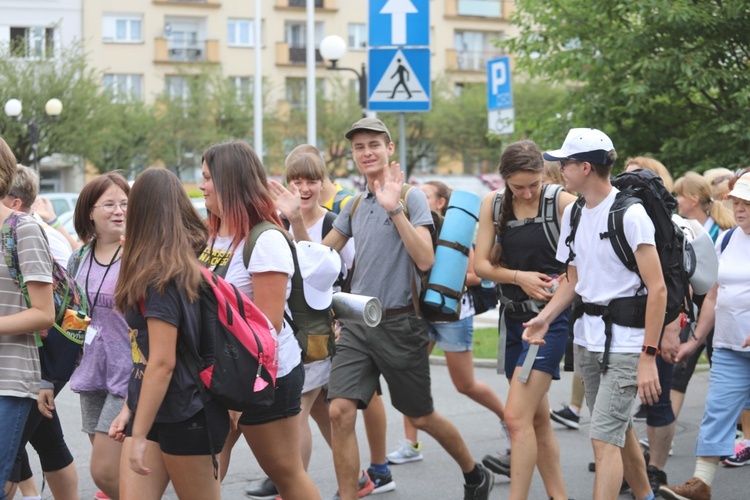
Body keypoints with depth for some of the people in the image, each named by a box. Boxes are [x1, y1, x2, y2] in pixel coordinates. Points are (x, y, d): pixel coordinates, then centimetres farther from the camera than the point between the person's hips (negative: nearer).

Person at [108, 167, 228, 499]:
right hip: (152, 411, 8)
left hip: (184, 418, -8)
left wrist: (139, 435, -18)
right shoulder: (188, 268, 6)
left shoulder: (160, 278, -19)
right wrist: (130, 408, 15)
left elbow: (162, 363, -21)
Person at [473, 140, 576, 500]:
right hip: (513, 317, 6)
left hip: (551, 318, -6)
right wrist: (519, 276, -13)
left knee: (517, 417, -14)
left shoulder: (563, 203, -10)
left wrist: (565, 283, -20)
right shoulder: (494, 204, 3)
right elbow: (481, 264, 1)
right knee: (538, 417, 14)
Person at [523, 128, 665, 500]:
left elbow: (657, 289, -16)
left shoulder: (630, 214, -15)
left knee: (604, 438, -13)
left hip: (625, 342, -8)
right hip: (586, 338, 8)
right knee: (619, 431, 18)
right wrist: (545, 317, -2)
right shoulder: (573, 214, 9)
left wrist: (648, 356, -20)